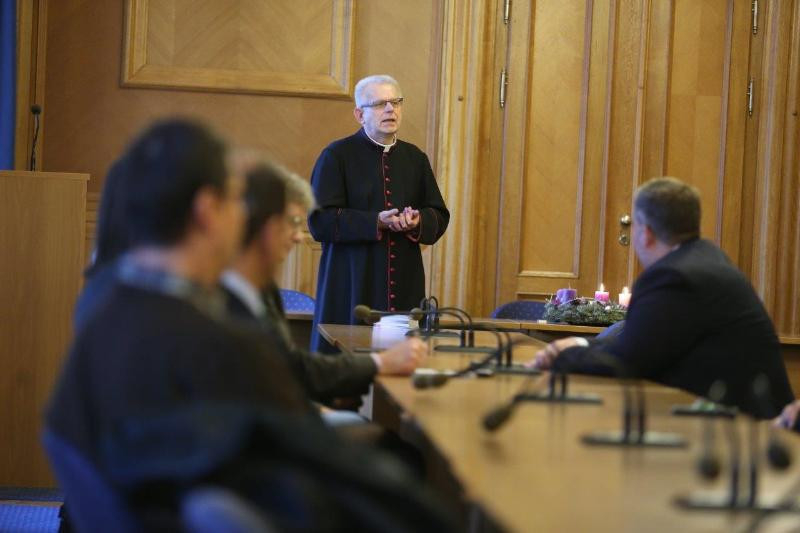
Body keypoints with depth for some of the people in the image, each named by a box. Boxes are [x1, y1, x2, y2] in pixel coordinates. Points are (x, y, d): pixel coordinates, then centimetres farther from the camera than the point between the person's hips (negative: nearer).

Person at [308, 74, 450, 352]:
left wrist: (418, 222, -9)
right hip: (351, 285, -4)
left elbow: (439, 216, 14)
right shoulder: (336, 156, -1)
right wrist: (377, 222, -19)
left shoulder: (415, 158, 14)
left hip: (405, 286, 4)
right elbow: (320, 220, -9)